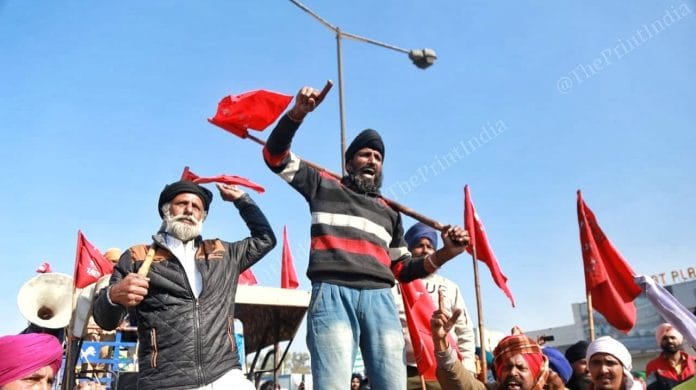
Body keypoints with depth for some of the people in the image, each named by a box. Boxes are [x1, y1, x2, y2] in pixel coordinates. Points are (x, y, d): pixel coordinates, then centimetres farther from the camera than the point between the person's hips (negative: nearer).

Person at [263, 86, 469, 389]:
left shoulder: (388, 212, 29)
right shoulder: (324, 186, 21)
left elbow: (401, 269, 27)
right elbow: (275, 156, 16)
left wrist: (444, 254, 10)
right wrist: (297, 113, 0)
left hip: (379, 298, 4)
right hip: (332, 294, -3)